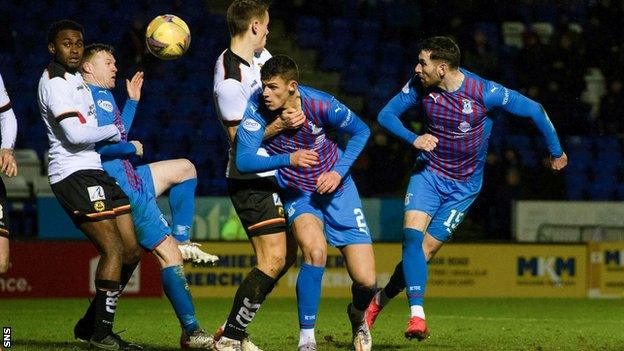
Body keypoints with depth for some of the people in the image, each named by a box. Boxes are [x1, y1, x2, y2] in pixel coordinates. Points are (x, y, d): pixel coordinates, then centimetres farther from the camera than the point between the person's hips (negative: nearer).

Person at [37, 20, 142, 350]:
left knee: (131, 250, 7)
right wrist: (114, 131, -4)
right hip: (73, 174, -10)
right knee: (114, 249, -17)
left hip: (95, 171, 10)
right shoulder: (55, 82, -11)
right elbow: (76, 134, -19)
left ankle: (94, 323, 16)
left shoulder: (75, 79, 20)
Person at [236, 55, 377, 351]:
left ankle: (358, 314, 33)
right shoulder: (258, 107, -19)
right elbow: (243, 161, -24)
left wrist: (339, 171, -15)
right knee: (315, 250, -33)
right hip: (297, 194, 0)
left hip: (338, 191, 0)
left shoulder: (320, 104, -21)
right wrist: (288, 159, -36)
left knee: (365, 280, -7)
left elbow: (361, 131, -4)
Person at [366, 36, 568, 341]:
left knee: (425, 250, -6)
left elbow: (534, 110, -10)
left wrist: (556, 152, 1)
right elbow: (386, 114, 1)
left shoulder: (485, 92, -21)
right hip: (428, 172, 2)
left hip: (464, 185, -2)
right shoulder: (419, 86, -10)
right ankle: (417, 315, -26)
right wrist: (413, 139, -19)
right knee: (412, 233, -22)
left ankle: (381, 299, 17)